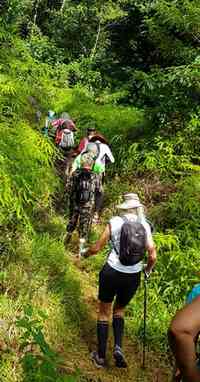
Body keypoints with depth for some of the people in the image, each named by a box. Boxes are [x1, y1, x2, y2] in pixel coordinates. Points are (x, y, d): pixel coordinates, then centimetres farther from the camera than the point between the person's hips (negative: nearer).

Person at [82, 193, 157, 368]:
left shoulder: (115, 222, -8)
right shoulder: (145, 226, -2)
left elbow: (97, 248, -4)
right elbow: (152, 256, -5)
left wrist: (85, 254, 17)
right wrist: (148, 270, 16)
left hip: (111, 273, -2)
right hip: (133, 277, 3)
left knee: (104, 312, 16)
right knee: (119, 310, 26)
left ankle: (101, 356, 21)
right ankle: (118, 347, 7)